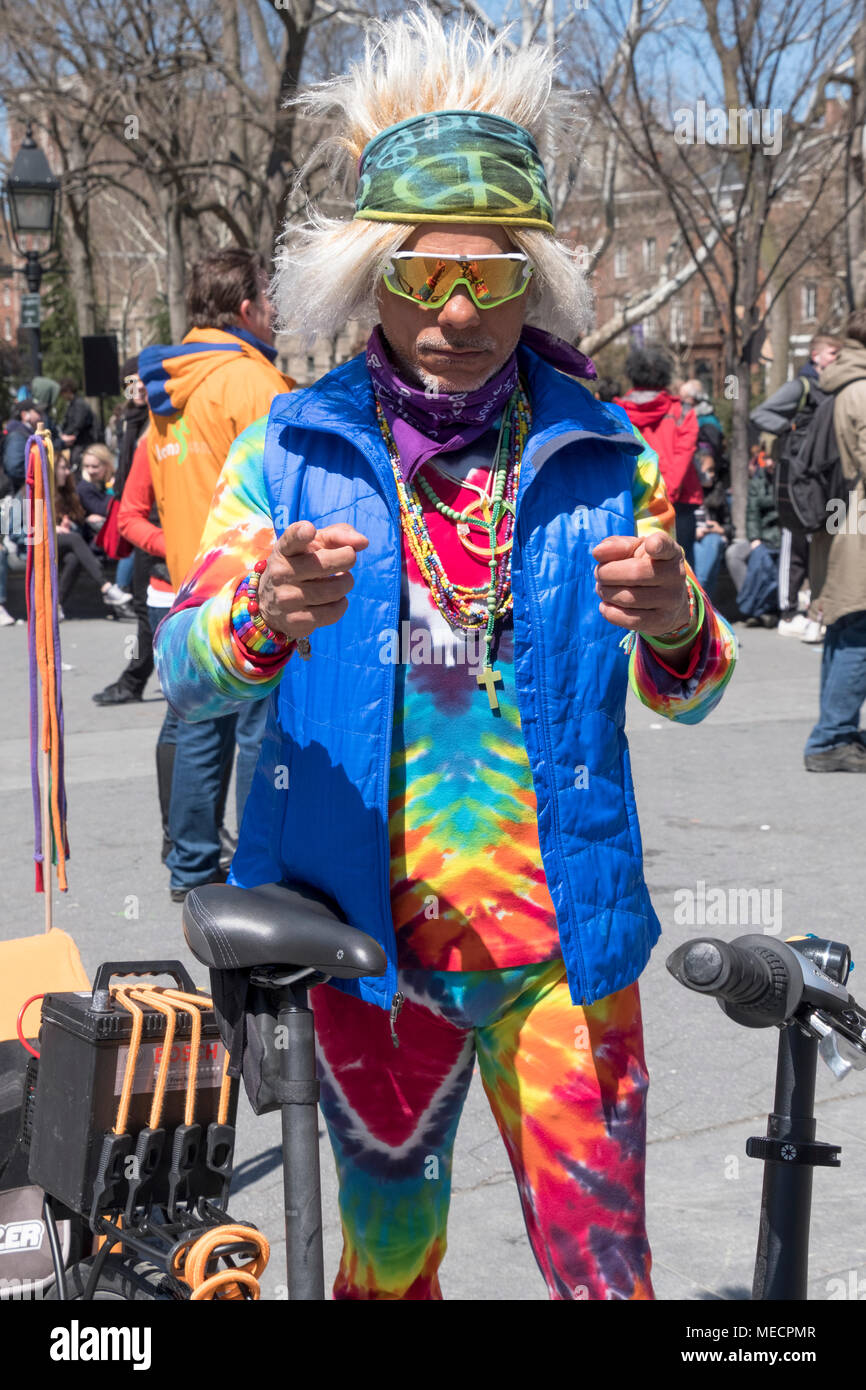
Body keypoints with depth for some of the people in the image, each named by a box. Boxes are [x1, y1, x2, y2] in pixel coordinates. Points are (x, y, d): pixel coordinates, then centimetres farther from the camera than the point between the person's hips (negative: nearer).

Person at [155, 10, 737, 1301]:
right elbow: (181, 671, -8)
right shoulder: (294, 447, -2)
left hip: (561, 937, 0)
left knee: (599, 1253, 4)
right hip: (367, 939, 0)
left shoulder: (600, 455, 0)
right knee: (387, 1252, 16)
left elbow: (684, 695, 3)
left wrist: (676, 626, -21)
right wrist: (264, 619, -32)